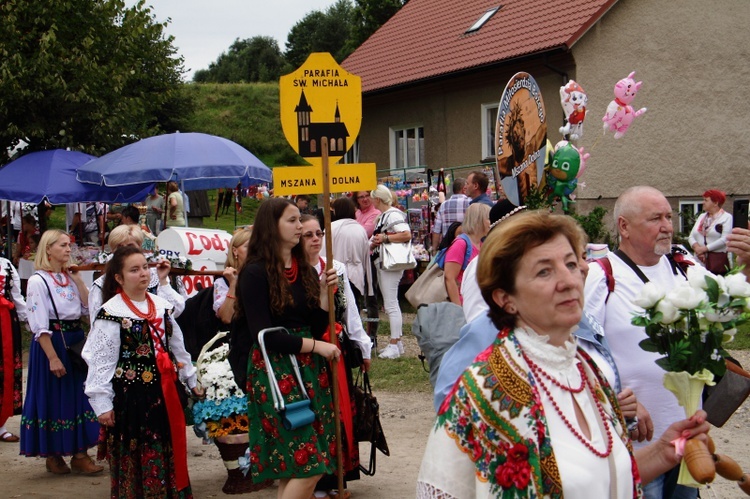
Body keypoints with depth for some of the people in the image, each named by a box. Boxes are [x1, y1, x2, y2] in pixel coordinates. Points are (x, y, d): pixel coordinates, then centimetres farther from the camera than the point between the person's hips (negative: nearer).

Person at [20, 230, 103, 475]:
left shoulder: (70, 277, 10)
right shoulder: (38, 281, -11)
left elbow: (88, 307, 1)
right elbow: (39, 326, -15)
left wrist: (77, 279, -3)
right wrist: (53, 357, -18)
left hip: (76, 340, 7)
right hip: (52, 342, -7)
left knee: (79, 395, 8)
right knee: (53, 397, 2)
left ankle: (80, 454, 16)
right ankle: (53, 455, 15)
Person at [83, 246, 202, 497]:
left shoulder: (162, 306, 9)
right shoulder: (111, 313, -10)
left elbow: (177, 347, 18)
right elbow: (101, 361, -12)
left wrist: (192, 380, 20)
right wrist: (102, 404, -14)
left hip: (165, 392, 6)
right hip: (131, 394, -6)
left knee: (168, 455, 11)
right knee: (134, 457, 2)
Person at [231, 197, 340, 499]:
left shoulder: (305, 270, 12)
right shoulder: (256, 273, -8)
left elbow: (317, 328, 9)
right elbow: (263, 335, -14)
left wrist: (325, 291, -4)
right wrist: (315, 346, -12)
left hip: (308, 370, 7)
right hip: (273, 372, -7)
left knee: (292, 468, 7)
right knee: (306, 465, -12)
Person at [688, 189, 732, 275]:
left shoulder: (727, 217, -1)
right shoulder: (701, 217, 19)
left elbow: (724, 239, -12)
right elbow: (691, 236, 12)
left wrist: (705, 248, -11)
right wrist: (696, 247, -9)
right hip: (700, 259, 5)